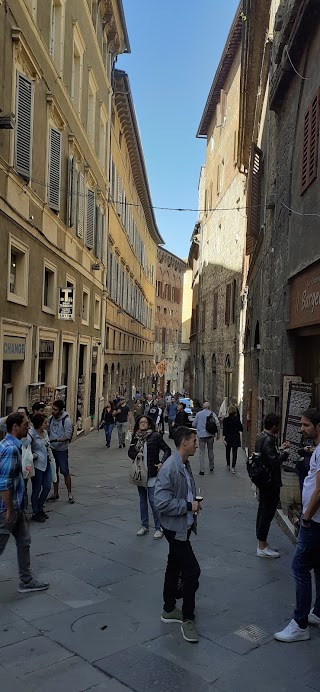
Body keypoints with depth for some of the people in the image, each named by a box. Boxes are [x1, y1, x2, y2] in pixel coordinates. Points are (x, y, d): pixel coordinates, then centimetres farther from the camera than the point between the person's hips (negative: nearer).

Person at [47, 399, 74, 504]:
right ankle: (55, 493, 25)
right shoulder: (51, 418, 0)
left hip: (62, 450, -6)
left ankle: (69, 494, 11)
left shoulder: (66, 420, -18)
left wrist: (55, 440, -27)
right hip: (52, 449, 6)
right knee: (54, 472, 13)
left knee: (65, 472, -2)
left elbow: (68, 437, -19)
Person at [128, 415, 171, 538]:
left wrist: (162, 463, -15)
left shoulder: (155, 436, -9)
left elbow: (167, 450, -5)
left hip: (152, 473, -6)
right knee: (142, 500, 15)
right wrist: (136, 455, -10)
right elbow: (130, 452, 12)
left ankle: (159, 528, 5)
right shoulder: (135, 437, 5)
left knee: (152, 500, -6)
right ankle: (144, 526, 27)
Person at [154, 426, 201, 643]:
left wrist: (194, 504, 2)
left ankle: (169, 610, 36)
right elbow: (161, 502, -28)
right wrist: (188, 506, -22)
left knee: (175, 567, 20)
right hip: (175, 527, -9)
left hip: (184, 526, 9)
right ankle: (188, 619, 9)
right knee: (192, 570, -6)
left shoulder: (185, 465, 4)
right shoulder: (170, 468, -25)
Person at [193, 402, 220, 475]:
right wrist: (218, 434, 1)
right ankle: (211, 467, 31)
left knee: (201, 453, 3)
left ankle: (202, 470, -2)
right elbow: (217, 424, -9)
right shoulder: (212, 413, -3)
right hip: (210, 435, 1)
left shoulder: (198, 414, -1)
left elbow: (194, 424, 4)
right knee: (210, 451, 19)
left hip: (201, 435, -1)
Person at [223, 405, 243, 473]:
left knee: (228, 452, 17)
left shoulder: (226, 419, -8)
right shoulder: (237, 419, -6)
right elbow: (241, 428, -1)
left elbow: (224, 429, -11)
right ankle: (233, 467, -7)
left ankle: (228, 466, 26)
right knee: (234, 452, 1)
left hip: (228, 437, 0)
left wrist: (224, 438, -9)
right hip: (236, 437, 0)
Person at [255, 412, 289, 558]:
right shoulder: (268, 440, -24)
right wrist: (284, 453, -12)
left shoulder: (261, 437, 7)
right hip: (271, 482, -10)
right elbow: (274, 462, -27)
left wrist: (279, 449, 14)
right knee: (267, 513, -2)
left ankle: (262, 542, 28)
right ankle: (262, 548, 6)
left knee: (263, 511, 17)